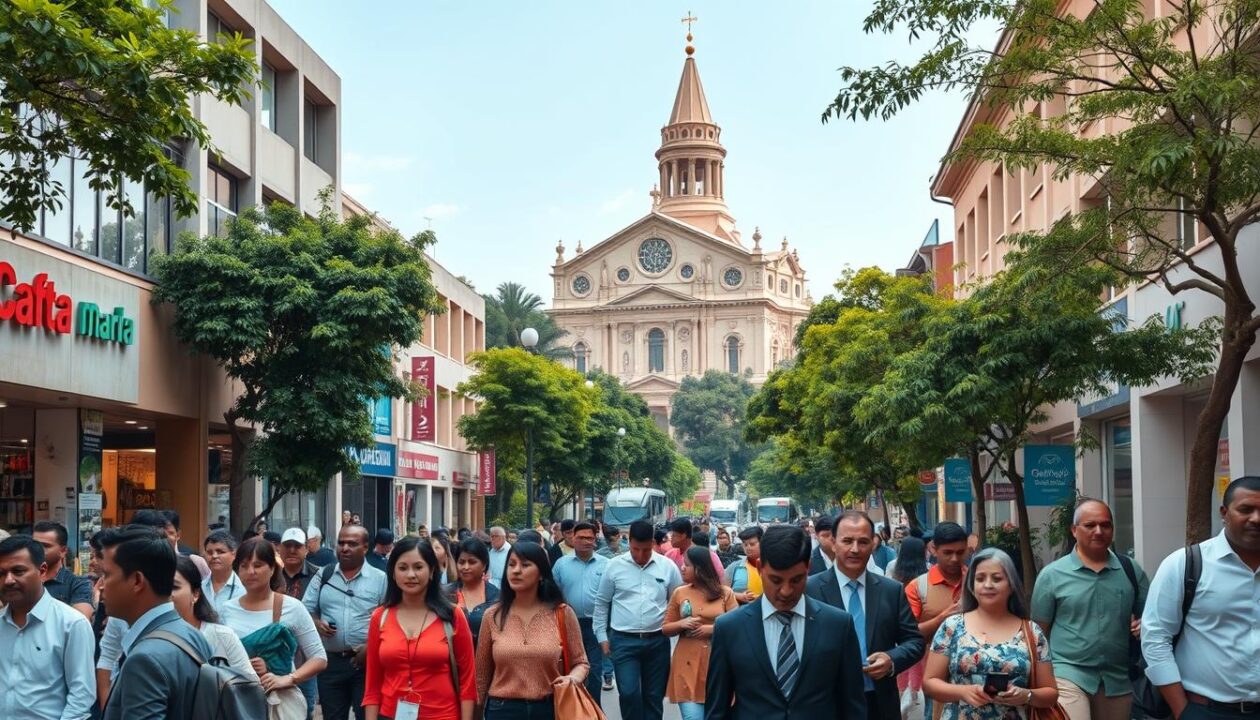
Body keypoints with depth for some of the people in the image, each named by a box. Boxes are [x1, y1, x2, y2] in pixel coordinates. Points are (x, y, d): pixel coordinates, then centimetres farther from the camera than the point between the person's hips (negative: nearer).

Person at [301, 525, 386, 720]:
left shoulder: (380, 579, 0)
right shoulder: (323, 576, 8)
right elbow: (305, 611, 12)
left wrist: (370, 648, -14)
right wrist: (316, 623, -10)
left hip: (366, 662, -3)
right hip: (330, 661, 3)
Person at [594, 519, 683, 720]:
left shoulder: (668, 566, 1)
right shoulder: (614, 566, -1)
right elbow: (601, 603, 8)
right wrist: (602, 636, 6)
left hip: (658, 641, 1)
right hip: (624, 641, -1)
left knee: (654, 696, 9)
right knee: (628, 693, -12)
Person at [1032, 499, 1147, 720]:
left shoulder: (1131, 570, 7)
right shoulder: (1052, 575, 0)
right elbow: (1039, 631, 4)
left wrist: (1144, 625, -6)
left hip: (1119, 679, 4)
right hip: (1069, 674, -3)